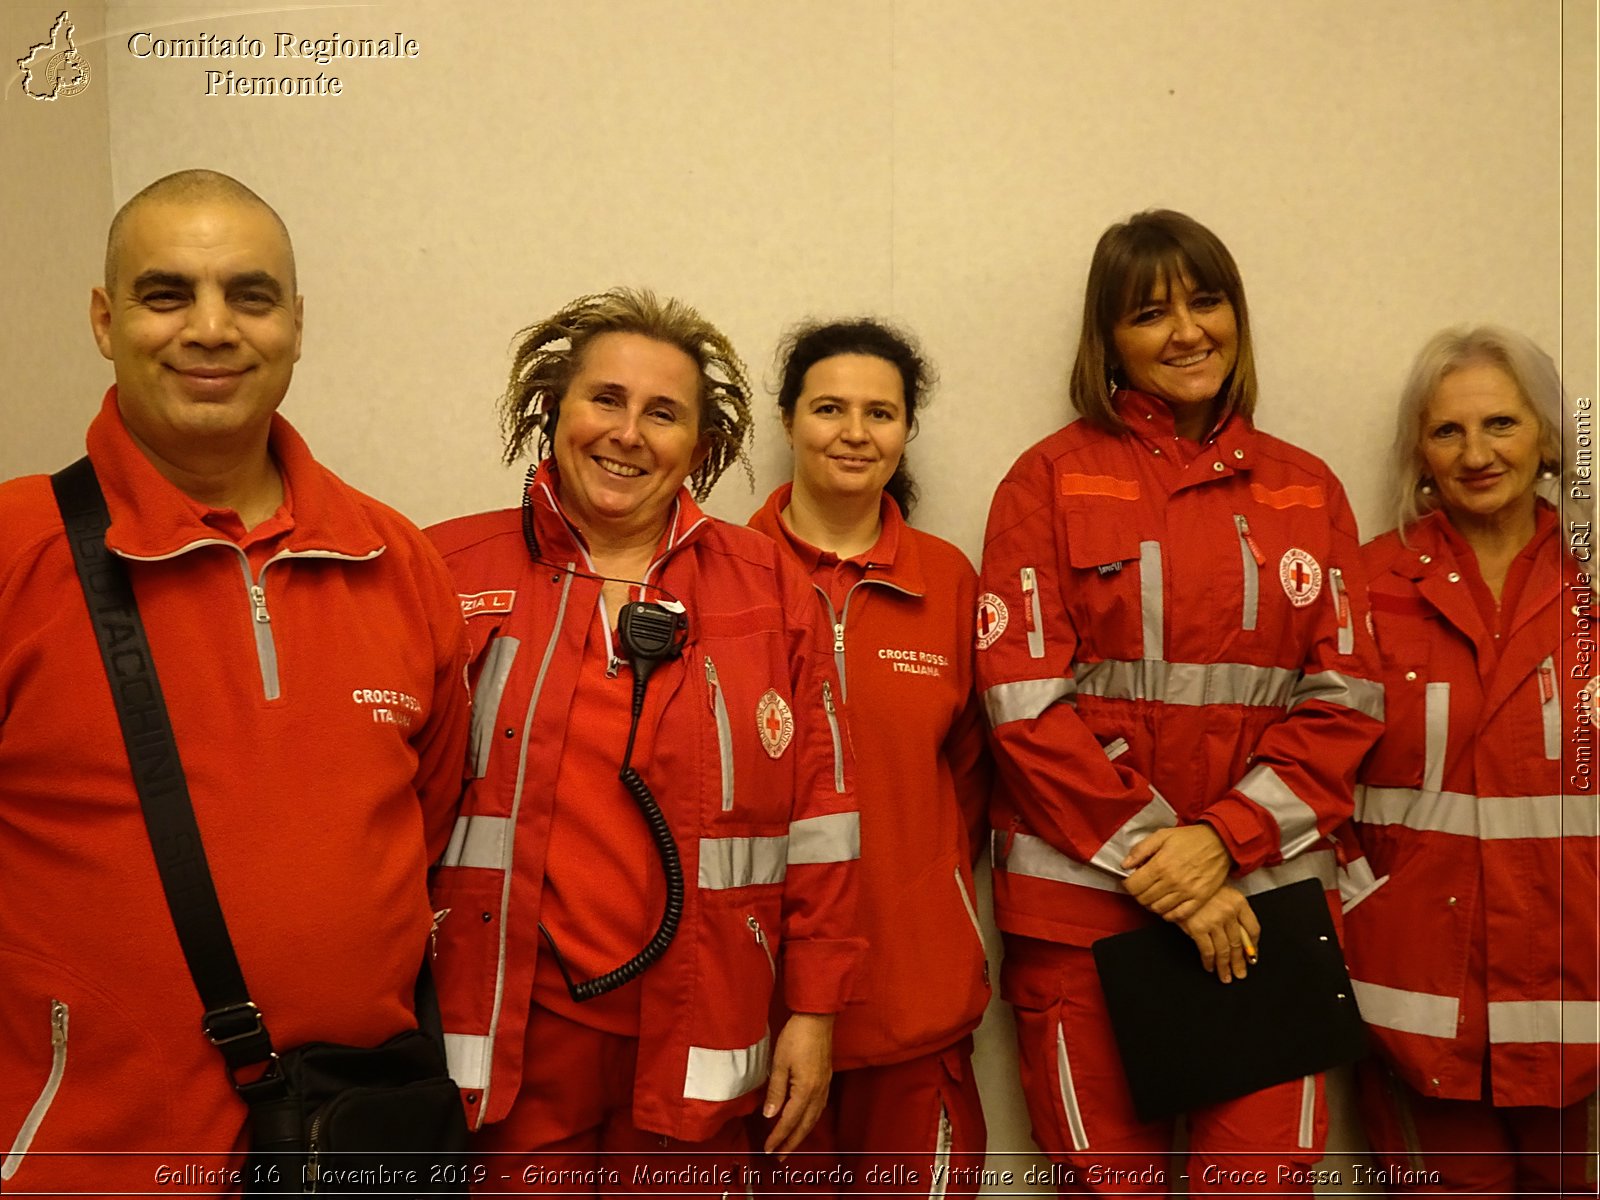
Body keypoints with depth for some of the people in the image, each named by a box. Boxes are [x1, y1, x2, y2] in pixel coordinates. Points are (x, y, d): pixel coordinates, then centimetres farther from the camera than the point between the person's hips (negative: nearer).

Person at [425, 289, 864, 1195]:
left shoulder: (770, 590, 2)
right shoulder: (453, 573, -1)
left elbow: (820, 810, 3)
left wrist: (815, 1011, 2)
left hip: (697, 1041, 1)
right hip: (508, 1032, -1)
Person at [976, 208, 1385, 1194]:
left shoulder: (1307, 490, 10)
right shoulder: (1052, 478, 1)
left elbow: (1346, 698, 4)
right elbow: (1026, 698, -6)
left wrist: (1222, 838, -10)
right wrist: (1153, 853, -11)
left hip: (1263, 893, 2)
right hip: (1081, 893, -2)